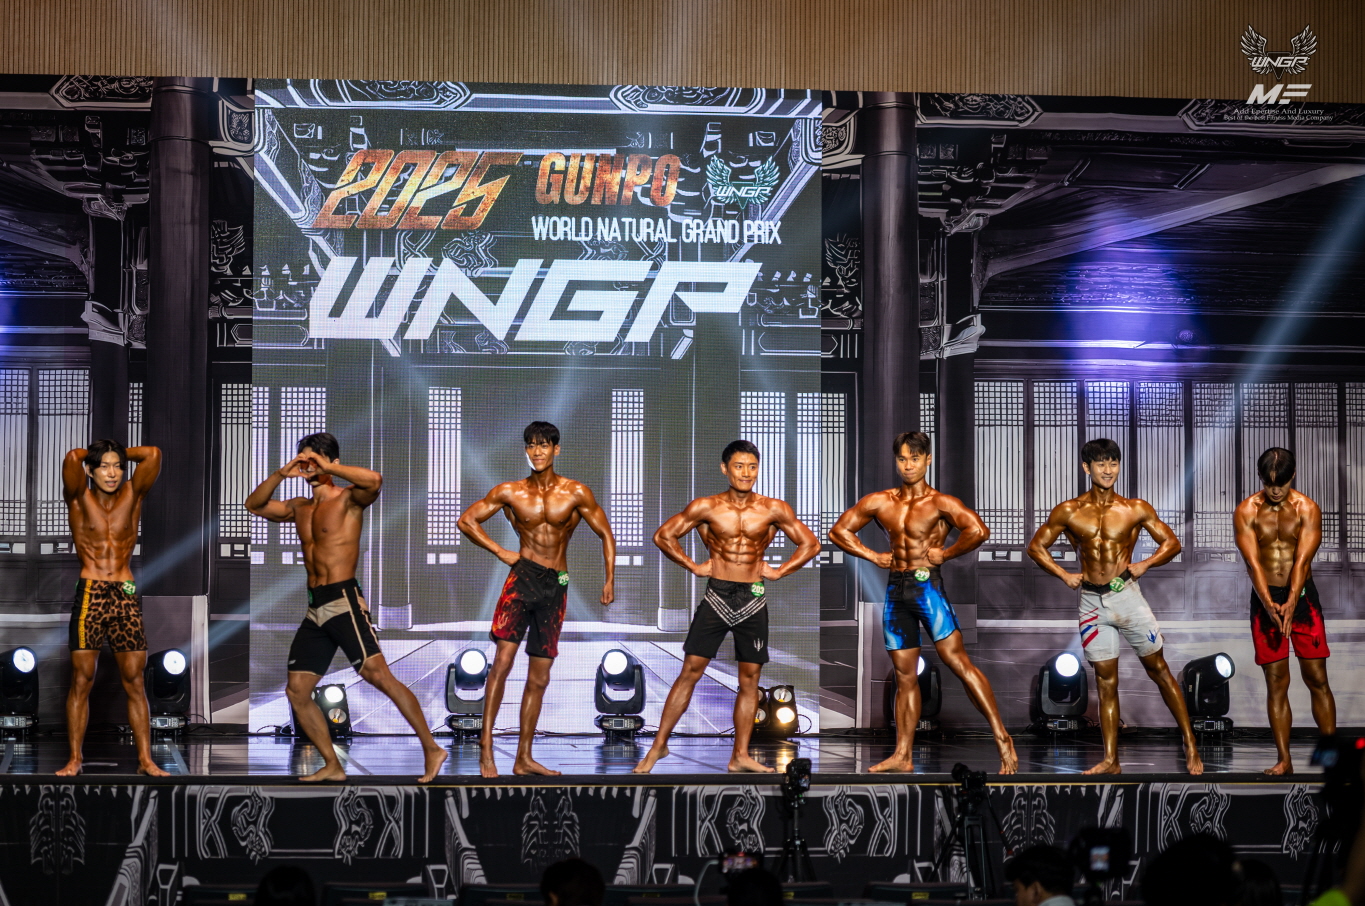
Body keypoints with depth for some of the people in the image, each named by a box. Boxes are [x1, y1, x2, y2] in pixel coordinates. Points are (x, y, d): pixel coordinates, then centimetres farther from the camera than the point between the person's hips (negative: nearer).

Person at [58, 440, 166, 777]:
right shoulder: (79, 499, 3)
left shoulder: (132, 495, 9)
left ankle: (145, 759, 2)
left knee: (134, 681, 1)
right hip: (89, 594, -2)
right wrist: (91, 454, 6)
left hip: (126, 596, 2)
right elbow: (72, 458, -14)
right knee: (82, 680, -1)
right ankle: (74, 759, 4)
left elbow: (153, 455, -3)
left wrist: (122, 453, 11)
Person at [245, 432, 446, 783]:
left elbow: (374, 480, -24)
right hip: (315, 609, 8)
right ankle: (332, 765, 12)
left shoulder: (348, 500, -4)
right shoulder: (300, 508, 19)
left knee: (377, 674, -18)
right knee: (297, 691, 4)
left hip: (343, 601, -8)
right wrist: (281, 474, 3)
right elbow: (255, 505, 18)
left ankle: (431, 749, -18)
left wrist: (326, 468, -19)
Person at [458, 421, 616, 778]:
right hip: (523, 575, -2)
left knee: (539, 678, 6)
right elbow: (467, 520, 9)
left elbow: (606, 535, 8)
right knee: (503, 661, -18)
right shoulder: (510, 492, 2)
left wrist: (609, 579, -2)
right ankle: (486, 747, -16)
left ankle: (524, 758, 13)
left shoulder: (576, 493, 2)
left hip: (556, 586, 2)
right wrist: (501, 552, 1)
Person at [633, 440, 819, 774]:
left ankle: (740, 755, 10)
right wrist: (694, 567, 0)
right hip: (716, 597, -1)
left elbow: (810, 544, 9)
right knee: (690, 671, -4)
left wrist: (778, 572, 1)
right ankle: (659, 744, 3)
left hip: (753, 599, 2)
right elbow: (663, 536, 5)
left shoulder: (773, 510, 0)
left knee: (750, 677, 4)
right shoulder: (706, 507, -3)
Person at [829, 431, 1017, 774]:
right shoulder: (880, 502, 11)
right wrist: (873, 556, 8)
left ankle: (1001, 737, -15)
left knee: (956, 659, -14)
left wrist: (946, 554, -11)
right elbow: (839, 530, 18)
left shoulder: (940, 503, -5)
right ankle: (903, 756, 12)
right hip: (896, 589, 6)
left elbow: (978, 530, -21)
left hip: (927, 585, -6)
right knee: (905, 675, 9)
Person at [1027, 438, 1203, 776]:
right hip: (1091, 600, 1)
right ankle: (1111, 760, 9)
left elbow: (1171, 542, 6)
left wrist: (1145, 564, -11)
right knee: (1106, 681, 5)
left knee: (1158, 669, 3)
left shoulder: (1135, 510, 0)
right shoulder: (1068, 513, 1)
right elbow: (1036, 546, 9)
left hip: (1126, 595, -1)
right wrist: (1063, 574, -3)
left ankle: (1190, 745, 10)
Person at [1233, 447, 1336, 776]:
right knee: (1276, 683, 2)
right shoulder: (1246, 512, -5)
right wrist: (1269, 604, -27)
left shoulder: (1307, 509, -6)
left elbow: (1302, 561, -15)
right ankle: (1283, 760, 5)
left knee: (1317, 678, 0)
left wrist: (1291, 604, -28)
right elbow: (1253, 563, -13)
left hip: (1302, 597, 0)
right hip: (1265, 599, 0)